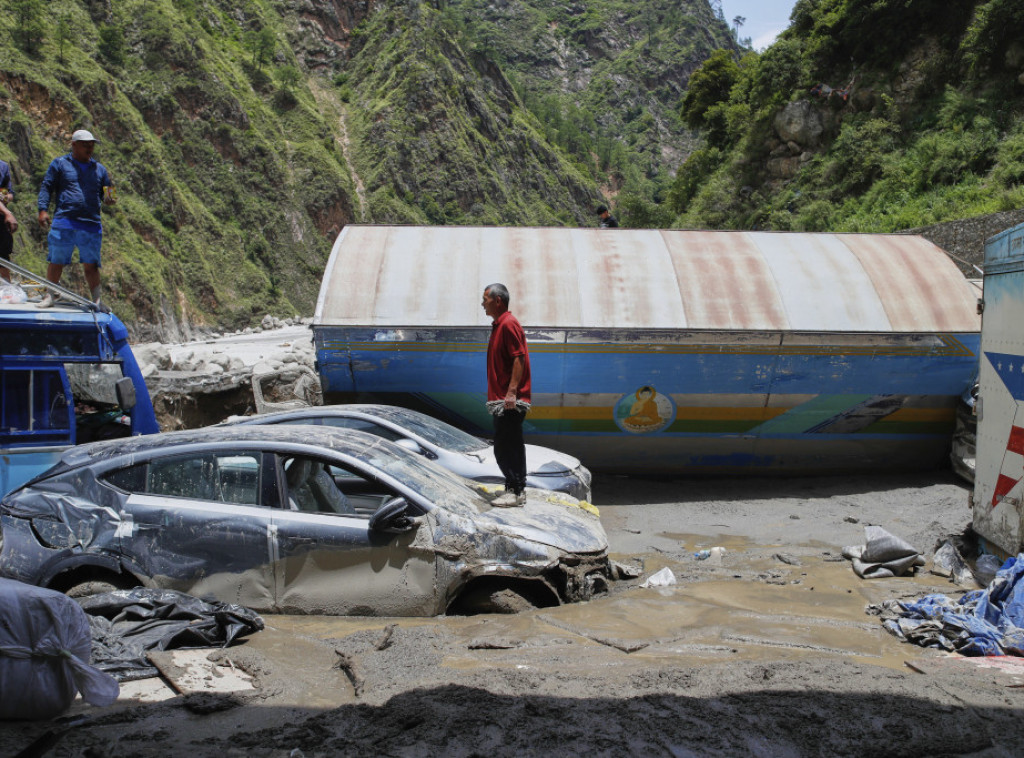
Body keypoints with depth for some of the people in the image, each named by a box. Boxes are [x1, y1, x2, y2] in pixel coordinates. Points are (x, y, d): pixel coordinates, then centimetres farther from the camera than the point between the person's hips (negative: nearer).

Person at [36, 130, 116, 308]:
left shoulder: (99, 169, 19)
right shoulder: (59, 164, 9)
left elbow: (106, 192, 22)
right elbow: (46, 187, 6)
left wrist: (108, 199, -2)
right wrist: (43, 209, -6)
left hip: (91, 225, 2)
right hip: (63, 223, -2)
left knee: (91, 265, 2)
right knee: (56, 262, 4)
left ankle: (97, 299, 7)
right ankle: (50, 296, 16)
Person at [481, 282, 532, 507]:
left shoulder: (508, 324, -13)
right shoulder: (498, 325, 18)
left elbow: (519, 358, -20)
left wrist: (512, 391, -25)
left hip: (510, 399, -10)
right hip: (501, 399, 10)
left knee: (506, 447, -9)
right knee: (511, 446, 13)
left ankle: (516, 491, -5)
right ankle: (516, 488, 18)